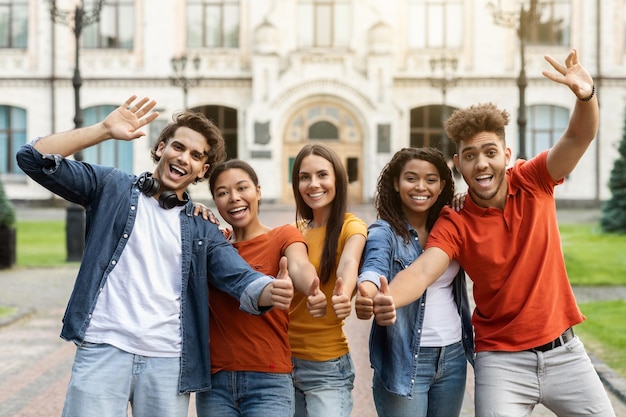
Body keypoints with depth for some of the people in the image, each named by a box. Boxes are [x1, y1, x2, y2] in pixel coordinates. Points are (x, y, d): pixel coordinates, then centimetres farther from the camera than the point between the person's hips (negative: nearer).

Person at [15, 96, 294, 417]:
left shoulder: (203, 230, 11)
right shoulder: (112, 187, 8)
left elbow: (241, 278, -3)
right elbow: (34, 158, 0)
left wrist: (271, 290, -27)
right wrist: (105, 129, -7)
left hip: (169, 363, 2)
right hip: (102, 350, -2)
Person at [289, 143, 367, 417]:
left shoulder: (351, 227, -10)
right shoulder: (294, 231, 8)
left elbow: (348, 262, -30)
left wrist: (343, 295, -52)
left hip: (327, 366, -5)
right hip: (284, 359, 5)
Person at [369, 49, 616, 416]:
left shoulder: (533, 183, -4)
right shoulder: (454, 225, -8)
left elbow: (579, 138, -19)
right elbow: (423, 270, -24)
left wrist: (587, 95, -41)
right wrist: (387, 299, -46)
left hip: (564, 352, 2)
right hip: (501, 359, -2)